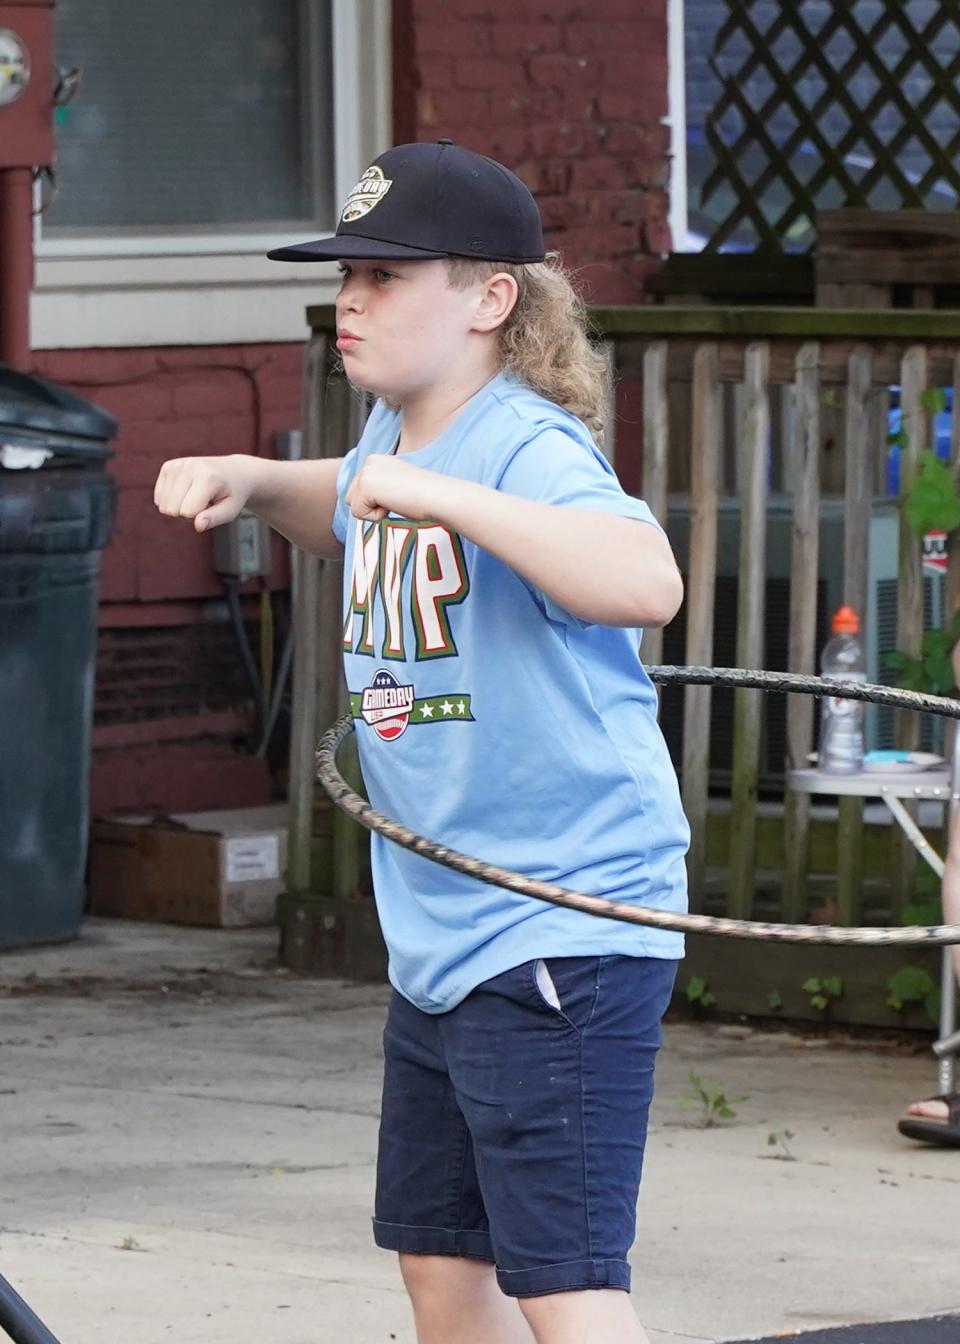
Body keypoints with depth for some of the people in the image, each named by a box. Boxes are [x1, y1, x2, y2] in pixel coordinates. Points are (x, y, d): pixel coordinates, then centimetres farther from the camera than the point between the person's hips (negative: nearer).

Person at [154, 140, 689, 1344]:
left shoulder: (528, 449, -19)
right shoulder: (395, 436, 10)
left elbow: (646, 585, -40)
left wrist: (446, 497, -39)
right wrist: (253, 481, 17)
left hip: (561, 939, -10)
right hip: (436, 945, 10)